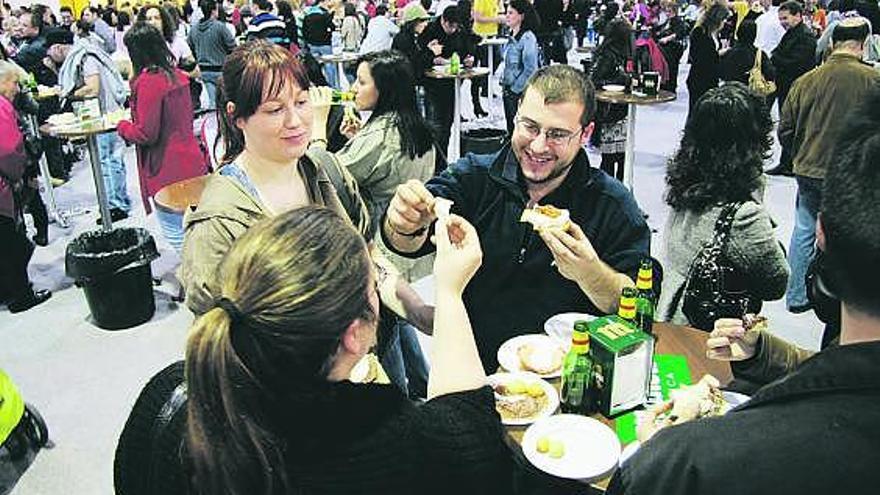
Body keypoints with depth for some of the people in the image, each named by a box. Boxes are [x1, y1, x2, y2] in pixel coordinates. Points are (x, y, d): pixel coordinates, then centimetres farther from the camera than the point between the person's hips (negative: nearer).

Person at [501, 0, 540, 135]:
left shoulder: (527, 38, -15)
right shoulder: (512, 36, 10)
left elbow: (530, 69, -19)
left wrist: (516, 89, -15)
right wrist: (504, 84, 13)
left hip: (520, 92, -8)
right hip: (509, 91, 8)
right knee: (510, 127, 14)